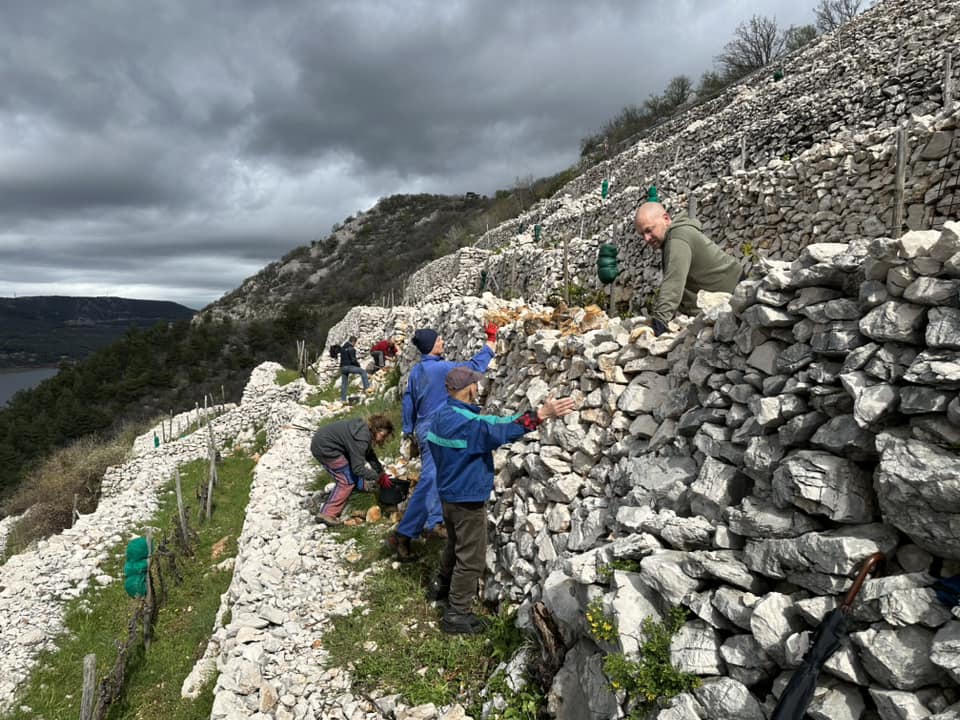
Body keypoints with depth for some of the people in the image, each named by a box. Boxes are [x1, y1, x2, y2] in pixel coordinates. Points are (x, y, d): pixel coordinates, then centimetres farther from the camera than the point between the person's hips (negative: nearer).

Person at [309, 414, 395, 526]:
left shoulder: (366, 430, 2)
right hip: (324, 448, -9)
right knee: (347, 481, -5)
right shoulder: (361, 437, -26)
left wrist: (381, 473, 5)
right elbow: (358, 467, -23)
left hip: (323, 442, 9)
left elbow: (370, 455, 13)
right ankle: (328, 514, -4)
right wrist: (378, 477, -14)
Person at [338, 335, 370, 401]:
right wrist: (358, 365, -1)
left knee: (344, 383, 11)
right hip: (349, 366, -8)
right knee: (363, 371, -1)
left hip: (343, 367, 8)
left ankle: (343, 399, 14)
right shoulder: (351, 348, -12)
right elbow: (353, 360, -17)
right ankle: (366, 387, -10)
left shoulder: (342, 348, 16)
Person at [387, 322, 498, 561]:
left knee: (429, 479, 12)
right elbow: (475, 365, -5)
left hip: (425, 429, 9)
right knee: (431, 476, -17)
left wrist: (409, 431, 25)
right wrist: (491, 339, 4)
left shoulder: (416, 371, 11)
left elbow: (408, 401, 17)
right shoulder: (442, 368, -12)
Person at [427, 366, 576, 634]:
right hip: (468, 499, -9)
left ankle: (442, 586, 49)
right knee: (471, 558, 4)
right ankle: (457, 615, 15)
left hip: (448, 494, 9)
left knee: (456, 544, 30)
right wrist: (541, 414, -38)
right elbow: (502, 430, -36)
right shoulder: (467, 424, -29)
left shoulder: (442, 416, 1)